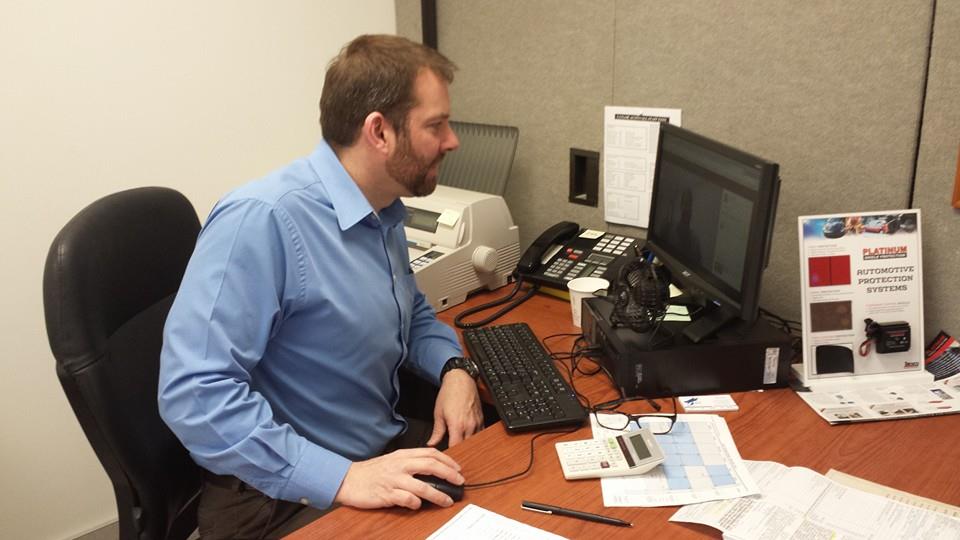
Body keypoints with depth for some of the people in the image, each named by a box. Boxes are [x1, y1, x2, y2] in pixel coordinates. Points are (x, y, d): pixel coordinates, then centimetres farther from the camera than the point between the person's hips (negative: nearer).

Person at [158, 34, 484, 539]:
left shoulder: (384, 211, 5)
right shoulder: (262, 219, -22)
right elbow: (196, 391, -26)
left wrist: (455, 368, 0)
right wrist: (340, 478, -30)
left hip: (387, 446, 8)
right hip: (282, 494, -8)